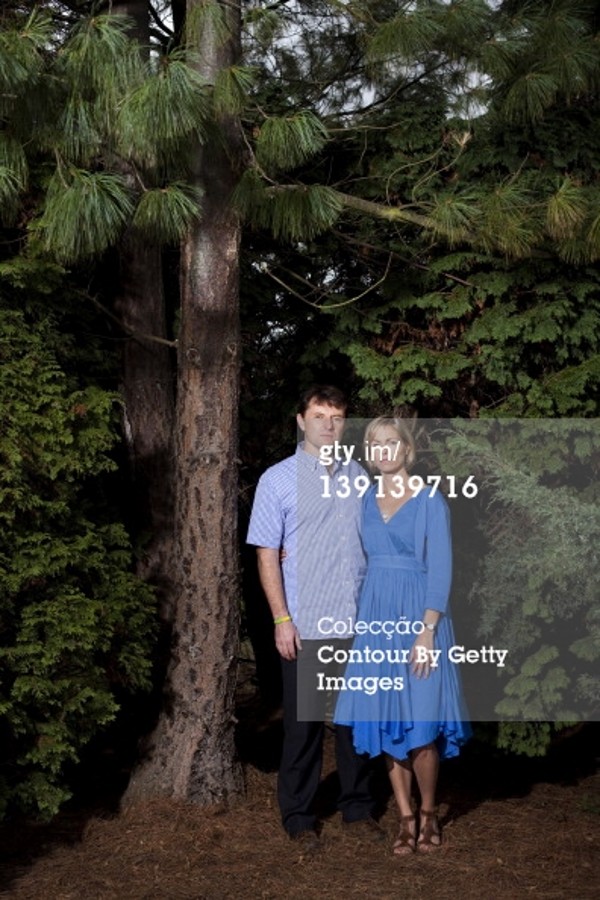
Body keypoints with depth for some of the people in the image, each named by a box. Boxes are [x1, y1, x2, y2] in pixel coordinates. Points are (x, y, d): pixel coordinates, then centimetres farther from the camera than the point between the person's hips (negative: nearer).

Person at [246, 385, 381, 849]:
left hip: (357, 621, 3)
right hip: (305, 626, -3)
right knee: (304, 723, 5)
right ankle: (299, 816, 18)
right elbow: (267, 555, -3)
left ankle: (358, 807, 26)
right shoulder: (278, 480, -2)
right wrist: (282, 620, -9)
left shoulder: (359, 477, 8)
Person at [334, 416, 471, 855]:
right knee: (384, 723, 4)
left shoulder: (430, 501, -5)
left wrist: (426, 632, -17)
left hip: (416, 616, -5)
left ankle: (428, 814, 15)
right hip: (375, 618, 5)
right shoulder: (366, 499, 10)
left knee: (419, 726, -6)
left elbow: (440, 571, -9)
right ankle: (407, 819, 15)